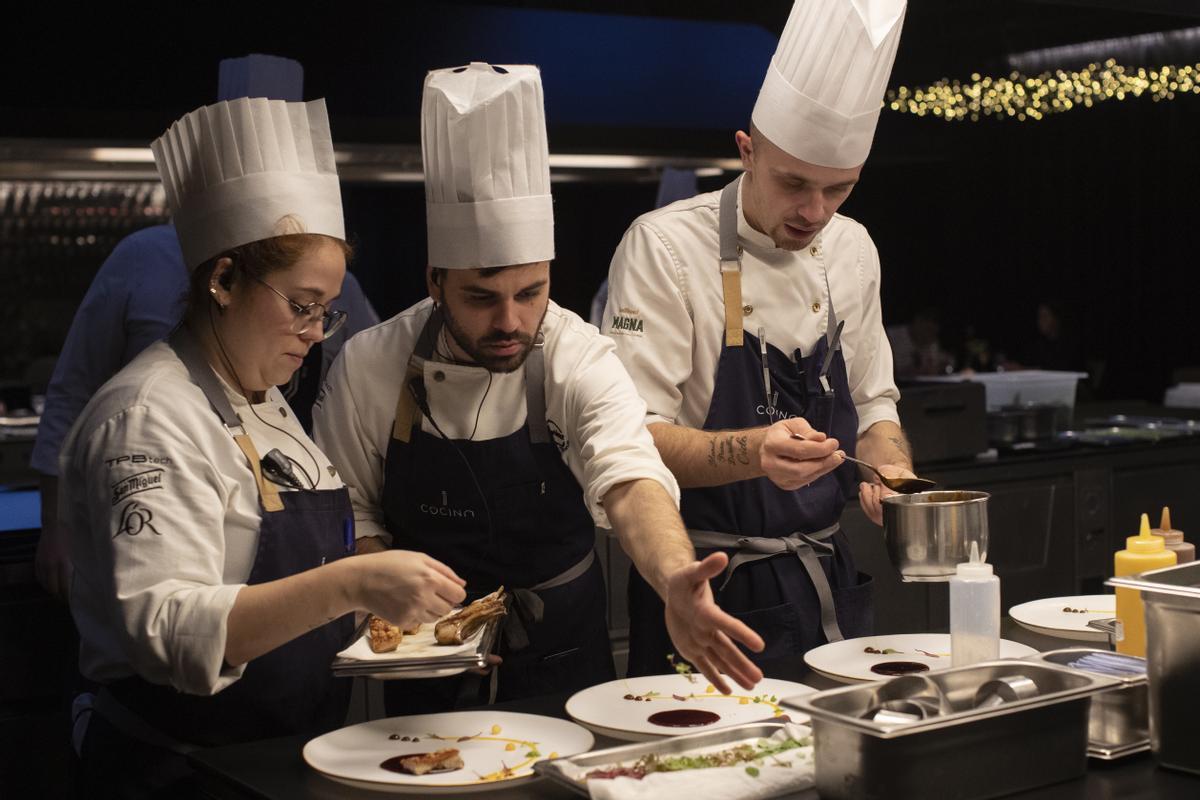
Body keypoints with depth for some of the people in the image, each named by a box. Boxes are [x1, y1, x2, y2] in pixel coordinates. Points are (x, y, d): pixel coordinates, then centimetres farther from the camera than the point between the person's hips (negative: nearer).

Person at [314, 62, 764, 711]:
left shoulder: (579, 359, -13)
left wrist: (675, 582, -49)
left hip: (563, 654, 0)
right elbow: (350, 512, 3)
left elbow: (628, 478, -29)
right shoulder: (370, 367, -10)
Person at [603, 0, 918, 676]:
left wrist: (891, 469, -7)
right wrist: (756, 452, -36)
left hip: (828, 583, 6)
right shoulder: (663, 246, -14)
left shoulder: (852, 250, 5)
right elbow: (638, 440, -19)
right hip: (708, 592, -5)